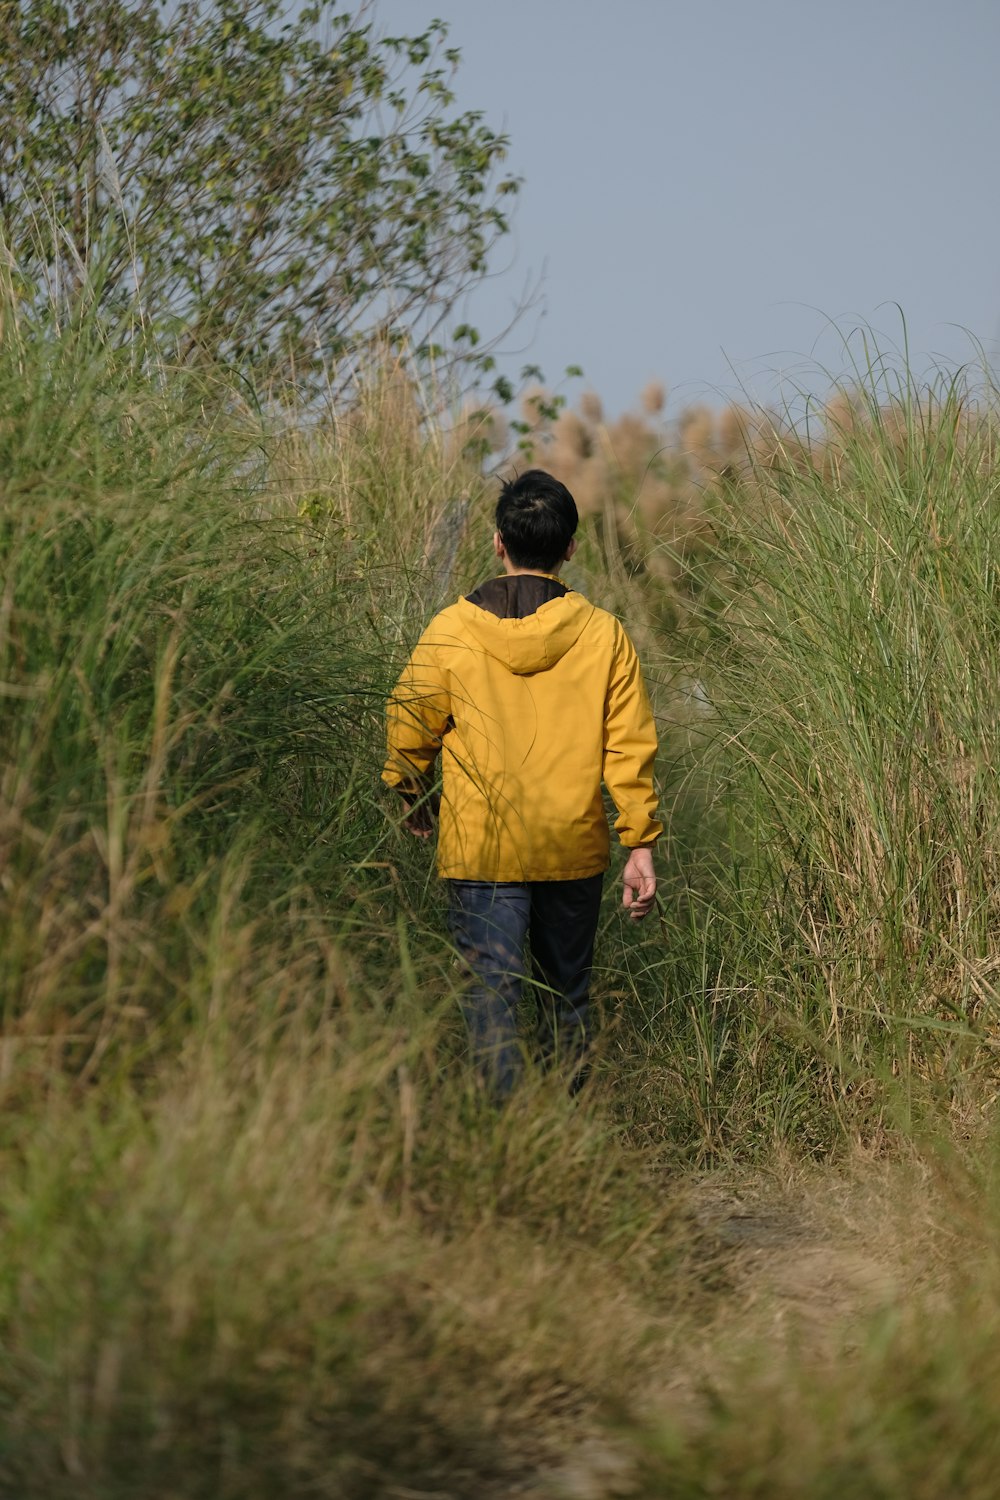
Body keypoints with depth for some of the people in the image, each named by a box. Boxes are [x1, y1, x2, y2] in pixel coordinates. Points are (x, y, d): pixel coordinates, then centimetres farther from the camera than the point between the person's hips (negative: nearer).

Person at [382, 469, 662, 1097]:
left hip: (482, 849, -2)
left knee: (491, 991, -2)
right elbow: (631, 746, -3)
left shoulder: (450, 632, -7)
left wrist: (413, 798, 21)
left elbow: (409, 731, 2)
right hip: (575, 850, 3)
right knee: (567, 993, 18)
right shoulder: (604, 634, -4)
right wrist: (642, 844, 3)